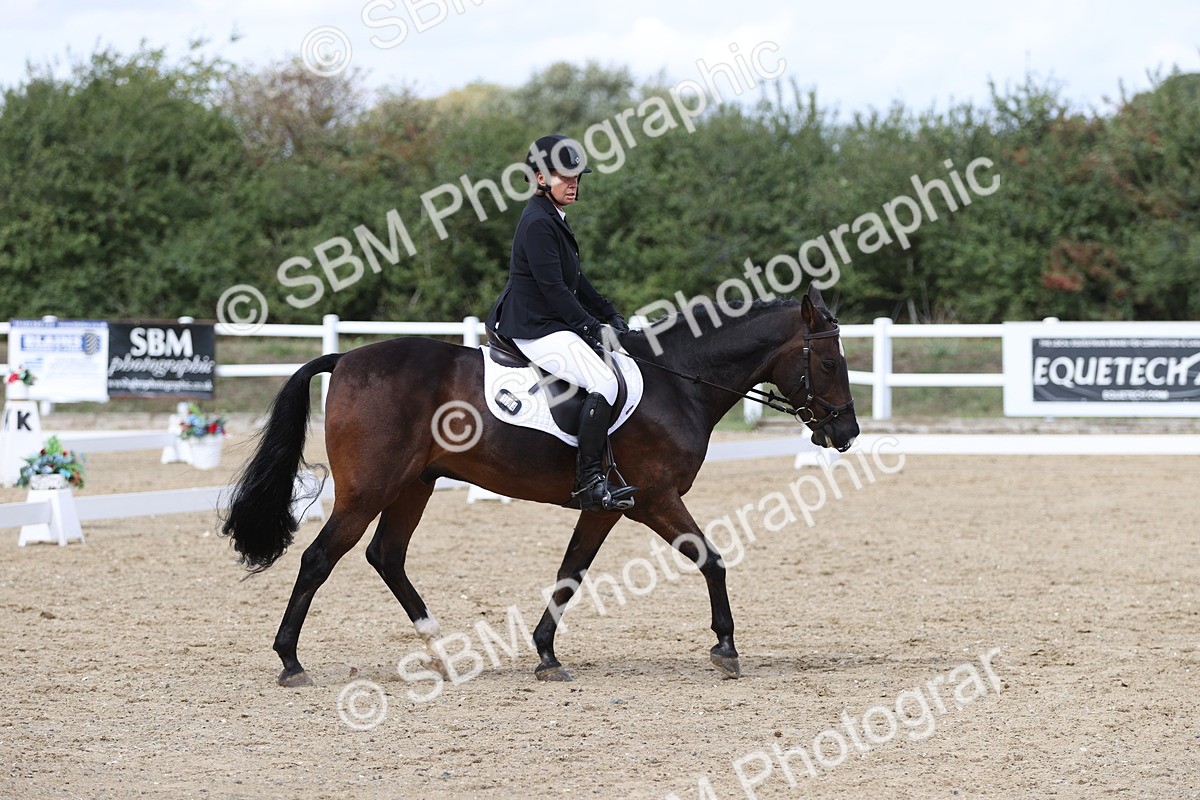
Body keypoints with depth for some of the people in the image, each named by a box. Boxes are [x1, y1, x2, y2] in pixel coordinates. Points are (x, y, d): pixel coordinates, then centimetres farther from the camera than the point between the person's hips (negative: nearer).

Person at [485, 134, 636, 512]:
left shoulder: (555, 220, 17)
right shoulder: (538, 223, -16)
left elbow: (576, 281, 23)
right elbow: (553, 287, -20)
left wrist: (610, 316, 15)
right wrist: (591, 328, -17)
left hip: (548, 325, 11)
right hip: (537, 330, -11)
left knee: (614, 365, 20)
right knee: (604, 383, -24)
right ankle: (590, 482, -27)